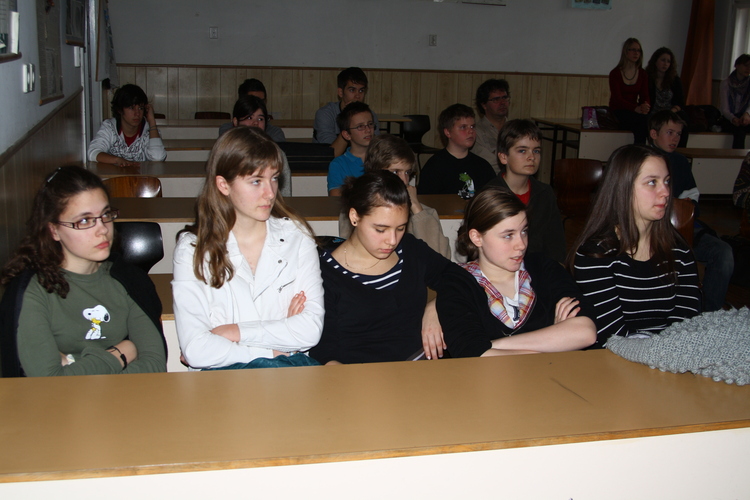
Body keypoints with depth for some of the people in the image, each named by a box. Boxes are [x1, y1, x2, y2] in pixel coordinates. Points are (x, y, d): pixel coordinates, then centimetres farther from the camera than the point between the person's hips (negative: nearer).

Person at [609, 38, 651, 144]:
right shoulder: (615, 74, -4)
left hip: (633, 112, 4)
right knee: (642, 120, -33)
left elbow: (644, 96, 3)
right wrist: (636, 108, -30)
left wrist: (645, 106, -24)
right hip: (617, 113, -4)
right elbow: (617, 99, -14)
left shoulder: (642, 74, 11)